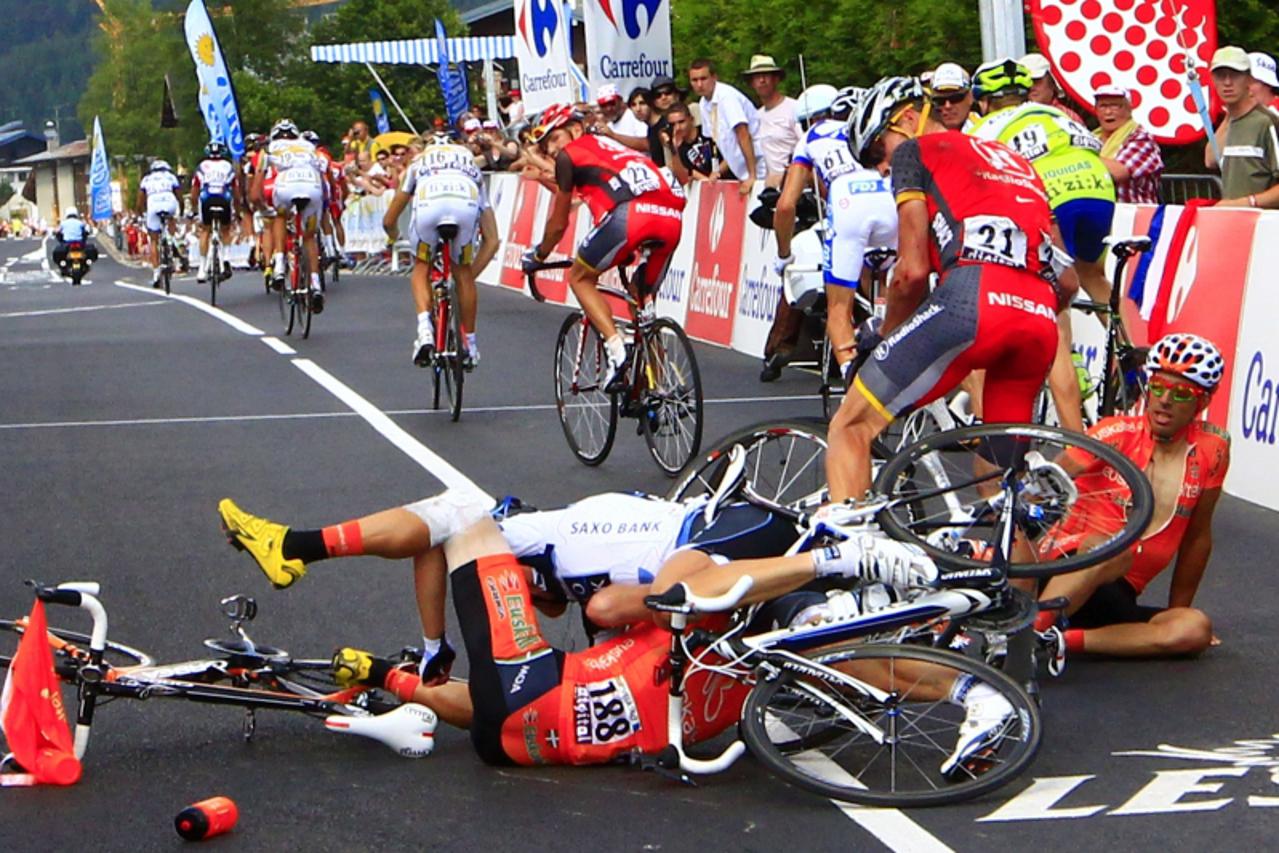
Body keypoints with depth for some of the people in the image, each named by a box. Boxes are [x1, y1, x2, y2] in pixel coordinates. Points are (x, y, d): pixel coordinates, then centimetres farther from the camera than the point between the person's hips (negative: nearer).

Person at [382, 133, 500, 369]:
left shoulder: (418, 162, 41)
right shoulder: (471, 166, 41)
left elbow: (389, 221, 44)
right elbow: (492, 240, 32)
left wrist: (395, 237, 66)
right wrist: (472, 272, 40)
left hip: (428, 204, -1)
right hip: (466, 205, 1)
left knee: (421, 268, 24)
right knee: (462, 272, 24)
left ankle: (424, 330, 3)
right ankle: (470, 345, 28)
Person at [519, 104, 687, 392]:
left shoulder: (570, 155, 19)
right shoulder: (611, 146, 39)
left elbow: (558, 222, 25)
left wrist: (538, 256, 41)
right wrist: (625, 255, 61)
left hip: (630, 214, -7)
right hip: (672, 217, 7)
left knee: (580, 278, 15)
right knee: (639, 297, 25)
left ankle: (617, 350, -5)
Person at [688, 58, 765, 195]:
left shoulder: (727, 96, -17)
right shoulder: (703, 104, 7)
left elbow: (743, 135, -23)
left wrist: (752, 176, -27)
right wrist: (719, 170, 3)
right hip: (741, 173, 8)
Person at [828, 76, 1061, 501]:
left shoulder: (915, 151, 17)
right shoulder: (1014, 159, 35)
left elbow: (913, 269, 7)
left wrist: (884, 337, 22)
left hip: (971, 298, -6)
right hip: (1040, 317, 6)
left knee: (851, 427, 0)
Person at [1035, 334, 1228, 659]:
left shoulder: (1212, 450, 3)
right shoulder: (1118, 434, -5)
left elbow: (1197, 537, 12)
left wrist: (1178, 609, 18)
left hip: (1118, 599, 4)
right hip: (1064, 573, -4)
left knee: (1196, 629, -23)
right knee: (1113, 553, -36)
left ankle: (1065, 639, -32)